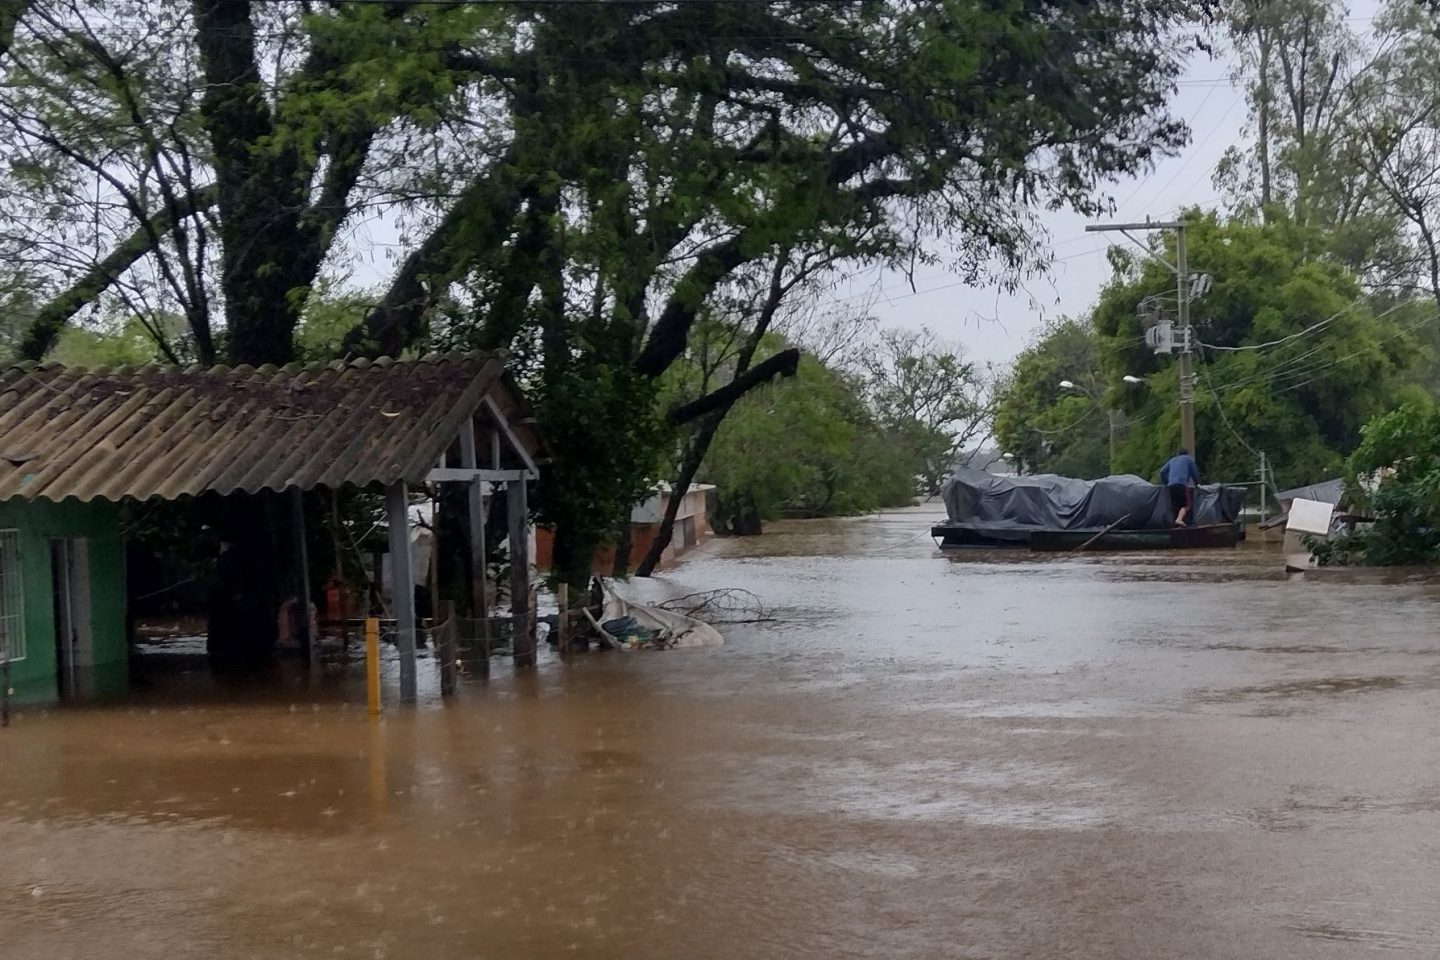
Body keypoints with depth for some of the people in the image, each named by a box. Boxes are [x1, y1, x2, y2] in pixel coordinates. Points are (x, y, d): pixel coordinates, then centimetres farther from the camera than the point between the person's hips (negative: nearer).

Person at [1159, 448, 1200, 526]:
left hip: (1171, 485, 5)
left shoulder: (1172, 460, 30)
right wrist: (1197, 483, 32)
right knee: (1187, 505, -9)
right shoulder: (1188, 459, 19)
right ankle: (1179, 519, -32)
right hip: (1182, 484, -5)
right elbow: (1195, 473, 17)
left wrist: (1165, 482, 30)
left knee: (1176, 506, 11)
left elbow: (1162, 471, 22)